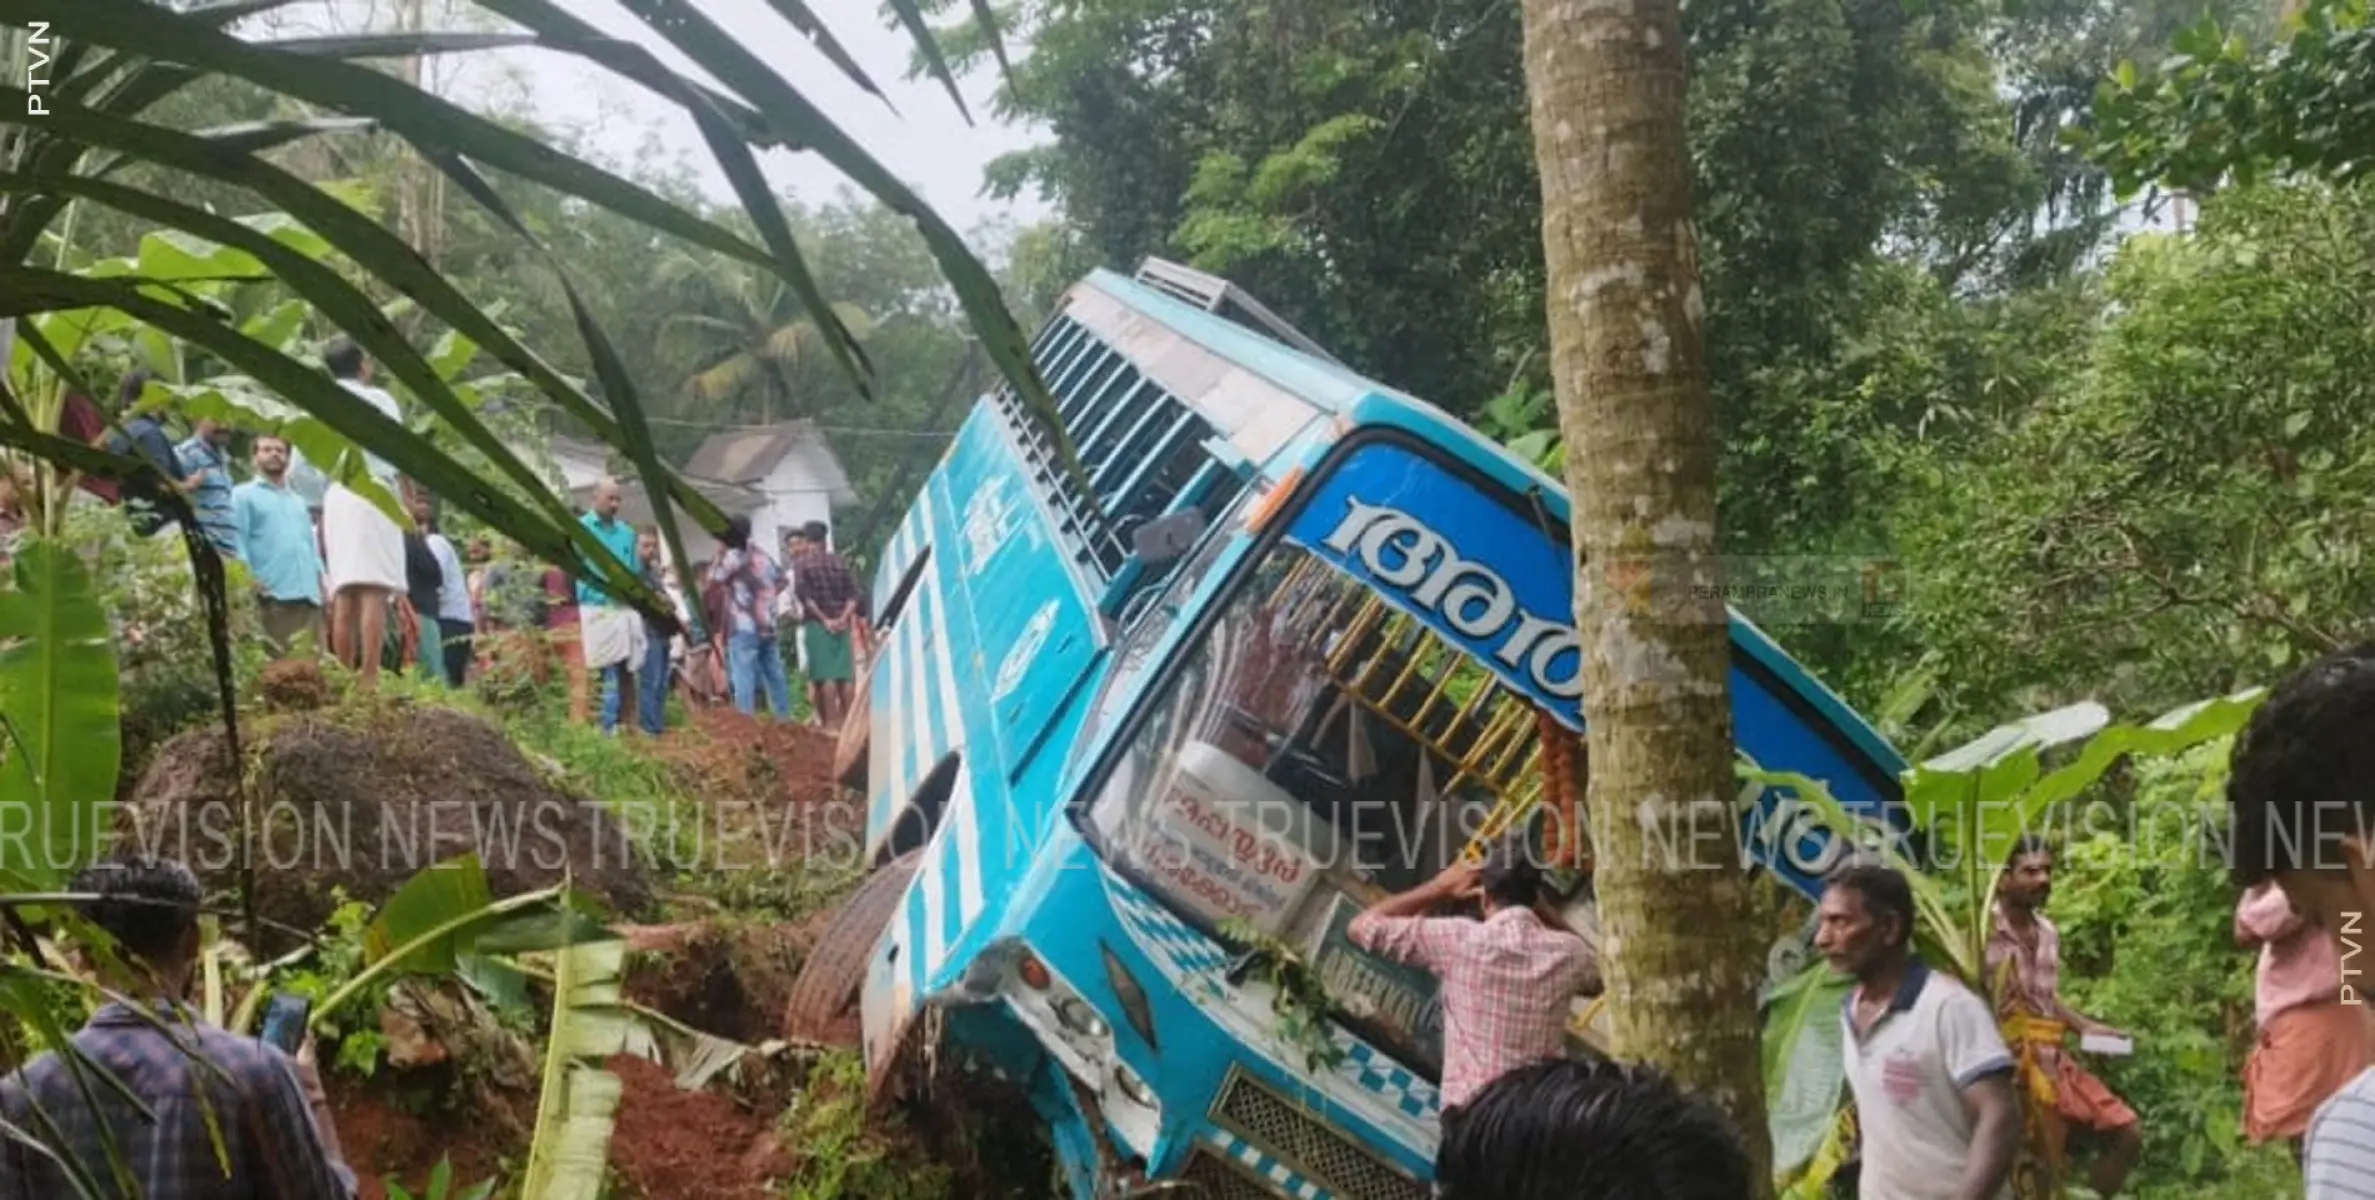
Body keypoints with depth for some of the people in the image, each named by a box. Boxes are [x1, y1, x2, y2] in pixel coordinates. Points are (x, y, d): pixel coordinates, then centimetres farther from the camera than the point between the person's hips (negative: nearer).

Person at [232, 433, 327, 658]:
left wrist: (323, 583, 12)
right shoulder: (243, 495, 11)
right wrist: (249, 580, -14)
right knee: (277, 659, -14)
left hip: (309, 594, 6)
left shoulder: (298, 501, 30)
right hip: (272, 594, -6)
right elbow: (237, 540, 0)